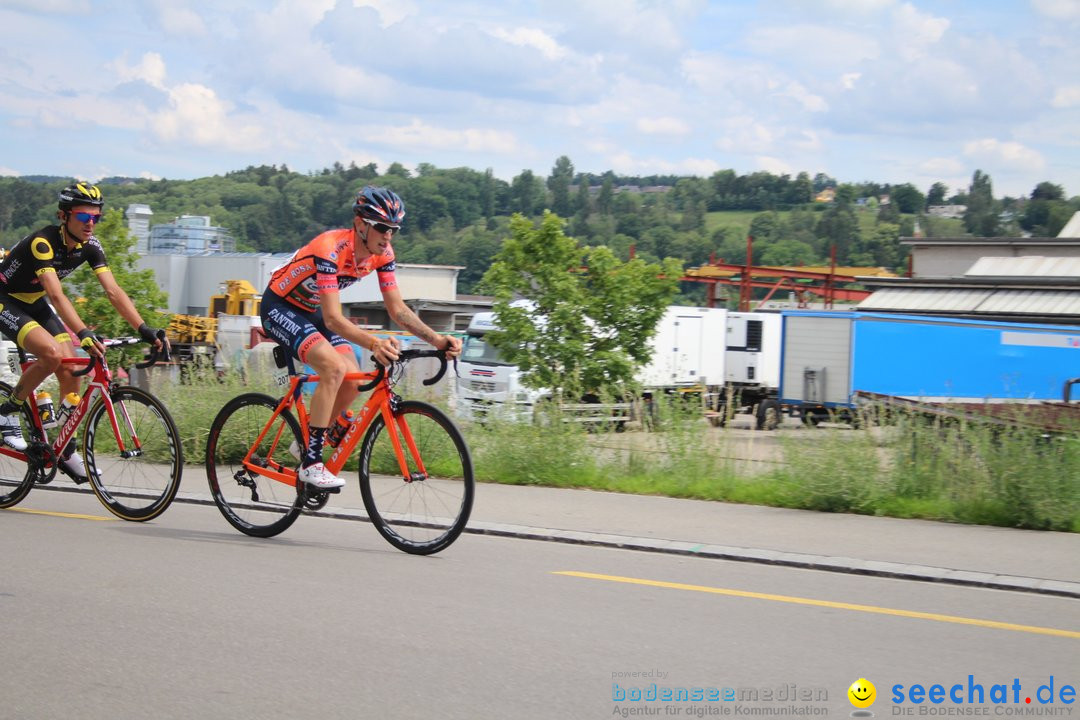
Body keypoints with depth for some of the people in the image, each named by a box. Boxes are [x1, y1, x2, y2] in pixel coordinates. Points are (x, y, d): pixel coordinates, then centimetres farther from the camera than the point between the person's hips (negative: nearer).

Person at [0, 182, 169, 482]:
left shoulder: (89, 245, -12)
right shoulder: (43, 242, -32)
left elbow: (113, 291, -15)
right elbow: (56, 295, -43)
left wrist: (144, 330, -26)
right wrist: (83, 333, -55)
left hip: (34, 302, 7)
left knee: (71, 371, -6)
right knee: (52, 353, -30)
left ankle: (67, 451, 6)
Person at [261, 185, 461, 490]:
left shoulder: (382, 254, -12)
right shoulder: (331, 250, -34)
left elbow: (398, 309, -8)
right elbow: (333, 319, -38)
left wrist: (437, 339, -23)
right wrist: (374, 343, -54)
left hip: (310, 311, 8)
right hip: (279, 307, -8)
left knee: (352, 383, -8)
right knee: (334, 367, -28)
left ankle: (308, 440, 16)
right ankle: (310, 462, -23)